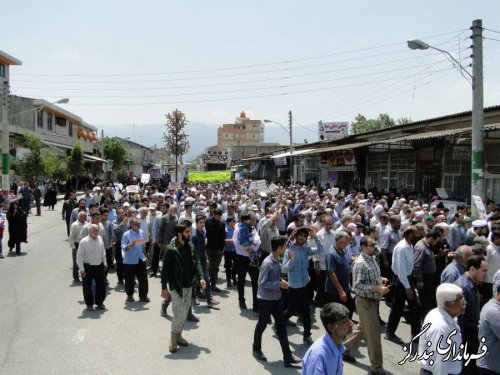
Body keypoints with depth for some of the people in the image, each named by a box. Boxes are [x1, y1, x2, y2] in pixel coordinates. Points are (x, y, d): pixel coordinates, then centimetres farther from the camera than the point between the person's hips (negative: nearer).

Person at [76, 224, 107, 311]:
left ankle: (99, 303, 26)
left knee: (101, 285, 10)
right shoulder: (84, 242, -15)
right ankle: (89, 304, 22)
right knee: (88, 287, 6)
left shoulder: (100, 239, 1)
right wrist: (81, 269, -15)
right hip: (88, 267, -5)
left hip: (99, 266, 5)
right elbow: (79, 256, -12)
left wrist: (105, 263, 14)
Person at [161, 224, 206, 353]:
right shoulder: (170, 250, -17)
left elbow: (196, 262, 6)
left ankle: (178, 335, 29)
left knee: (185, 312, 13)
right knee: (180, 313, -9)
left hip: (188, 285, 7)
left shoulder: (190, 246, 3)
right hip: (176, 286, -6)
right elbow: (165, 270, -14)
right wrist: (164, 288, -13)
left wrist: (200, 277, -7)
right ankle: (174, 337, 11)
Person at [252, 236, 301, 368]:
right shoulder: (267, 263, -24)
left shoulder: (277, 261, 2)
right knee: (262, 325, 12)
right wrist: (279, 284, -23)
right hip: (266, 300, -7)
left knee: (282, 327, 8)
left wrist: (281, 282, -1)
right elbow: (262, 283, -24)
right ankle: (256, 350, 35)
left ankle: (287, 356, 14)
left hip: (276, 299, 7)